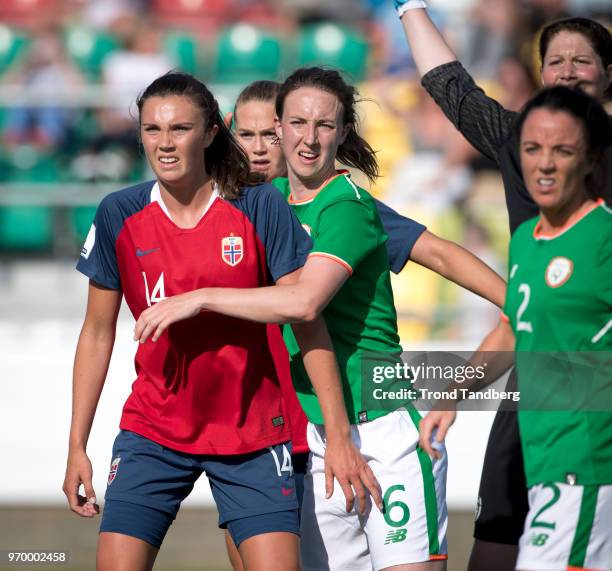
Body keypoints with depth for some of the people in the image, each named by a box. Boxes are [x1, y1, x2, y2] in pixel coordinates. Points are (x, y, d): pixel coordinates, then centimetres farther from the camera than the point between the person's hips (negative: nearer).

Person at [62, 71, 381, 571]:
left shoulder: (261, 210, -8)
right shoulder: (119, 216, -3)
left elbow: (308, 325, -7)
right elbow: (98, 334, 5)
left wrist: (338, 435, -11)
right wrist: (77, 445, 3)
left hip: (252, 432, -1)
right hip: (153, 431, 1)